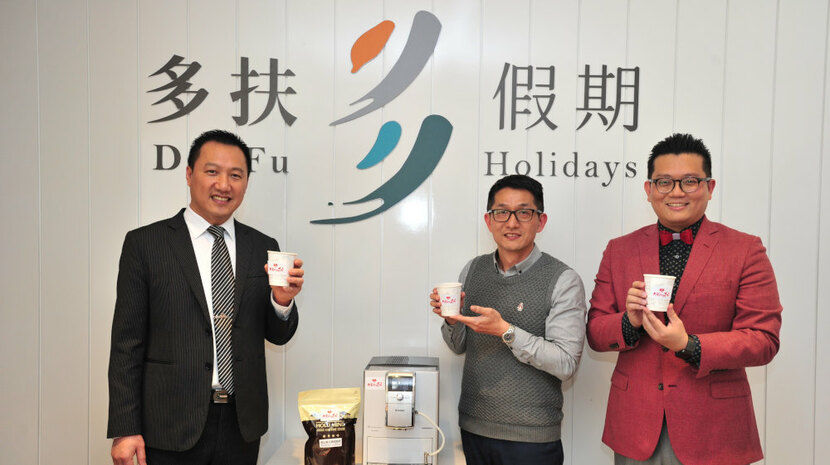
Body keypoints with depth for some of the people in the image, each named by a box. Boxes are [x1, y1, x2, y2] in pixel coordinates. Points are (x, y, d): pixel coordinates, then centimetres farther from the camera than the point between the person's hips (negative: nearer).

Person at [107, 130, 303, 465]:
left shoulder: (263, 248, 3)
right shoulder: (144, 243, -4)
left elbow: (277, 336, 8)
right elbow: (127, 343, -4)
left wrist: (282, 301, -13)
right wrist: (125, 430, -7)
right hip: (172, 428, -2)